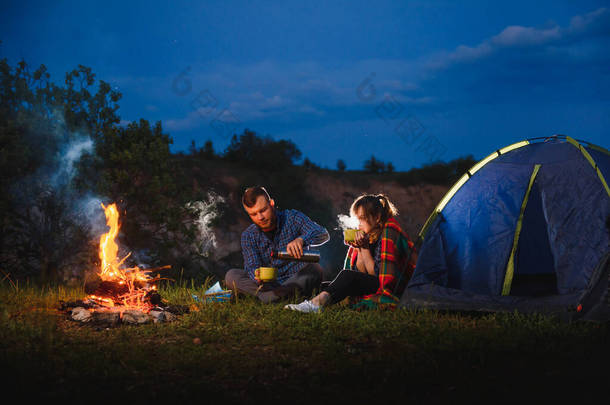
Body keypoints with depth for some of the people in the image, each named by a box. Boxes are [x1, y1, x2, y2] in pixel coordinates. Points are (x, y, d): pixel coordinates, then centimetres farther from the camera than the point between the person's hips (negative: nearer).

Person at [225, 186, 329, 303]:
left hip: (298, 279, -2)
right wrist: (258, 277, -37)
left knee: (315, 269, -31)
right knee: (231, 276, -19)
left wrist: (301, 239, -39)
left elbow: (323, 234, -18)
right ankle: (285, 293, -35)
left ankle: (269, 296, -41)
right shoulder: (248, 236, 0)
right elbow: (251, 267, -11)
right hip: (269, 283, 2)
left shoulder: (292, 218, -5)